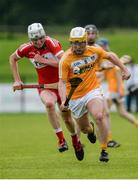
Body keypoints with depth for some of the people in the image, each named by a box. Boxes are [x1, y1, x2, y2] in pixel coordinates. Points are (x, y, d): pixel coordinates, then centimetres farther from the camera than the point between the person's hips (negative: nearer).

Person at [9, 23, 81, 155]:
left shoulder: (52, 43, -18)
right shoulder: (26, 49, -8)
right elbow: (12, 59, 13)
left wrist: (43, 60, -26)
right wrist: (17, 80, 8)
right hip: (45, 86, 1)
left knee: (67, 118, 10)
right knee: (49, 103, -34)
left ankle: (75, 140, 43)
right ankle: (61, 140, -25)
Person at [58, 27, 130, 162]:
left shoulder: (95, 51, -5)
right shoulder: (65, 60, -16)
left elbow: (110, 56, 15)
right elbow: (62, 82, -19)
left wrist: (124, 70, 15)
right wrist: (63, 101, -33)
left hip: (92, 91, 0)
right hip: (75, 97, 0)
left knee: (99, 117, -27)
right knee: (84, 128, 11)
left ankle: (104, 150, -14)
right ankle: (90, 129, 52)